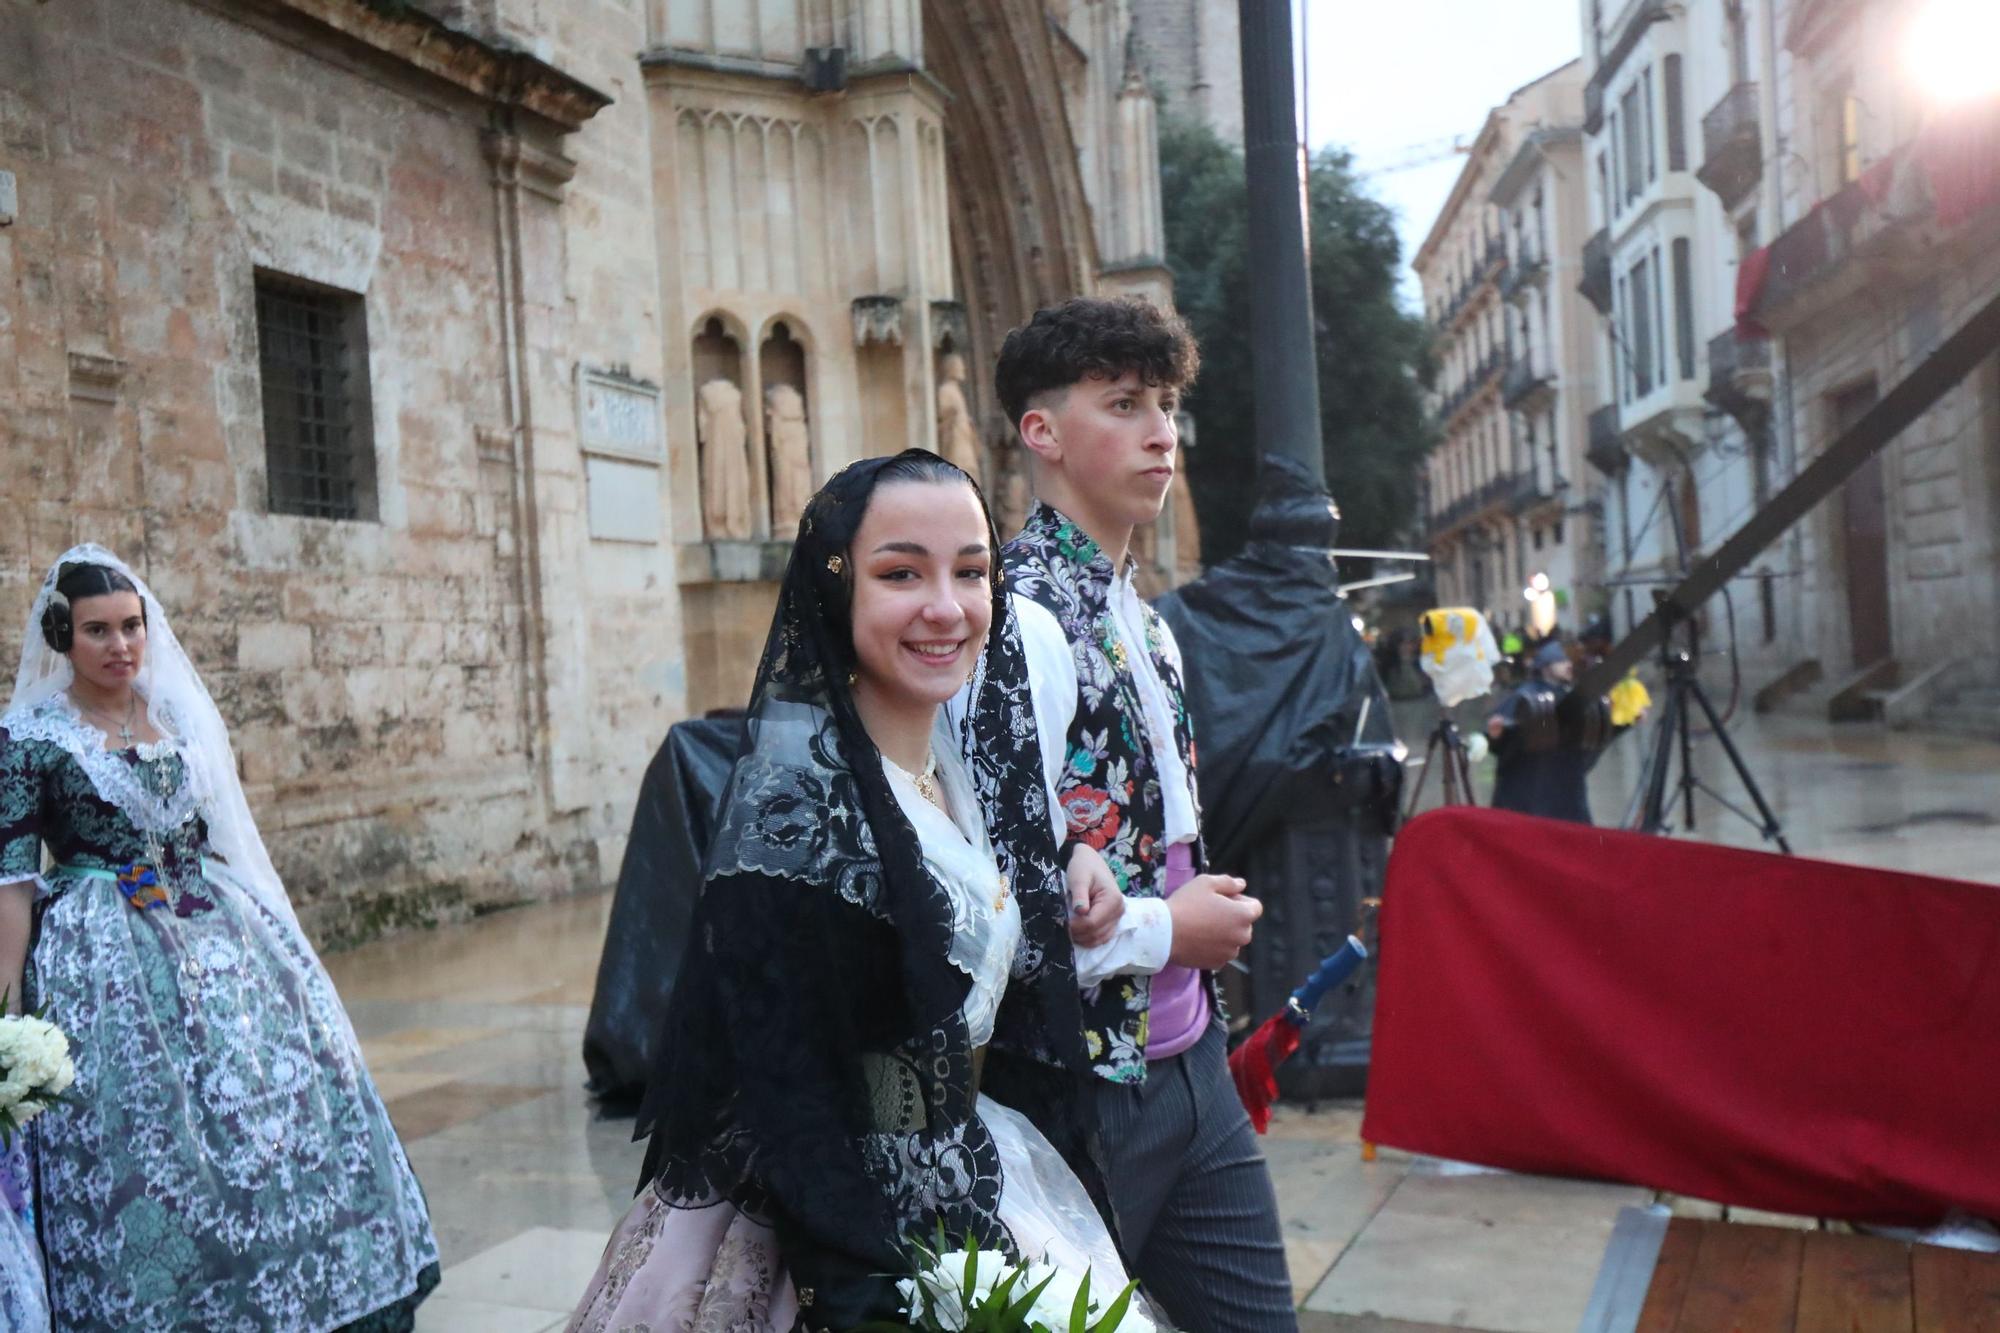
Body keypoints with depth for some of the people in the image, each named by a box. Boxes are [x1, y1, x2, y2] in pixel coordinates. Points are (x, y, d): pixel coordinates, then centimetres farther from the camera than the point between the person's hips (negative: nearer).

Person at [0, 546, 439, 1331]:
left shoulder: (180, 714, 8)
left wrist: (257, 933, 14)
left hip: (214, 936, 5)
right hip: (106, 964, -5)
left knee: (288, 1090, 4)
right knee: (142, 1139, 0)